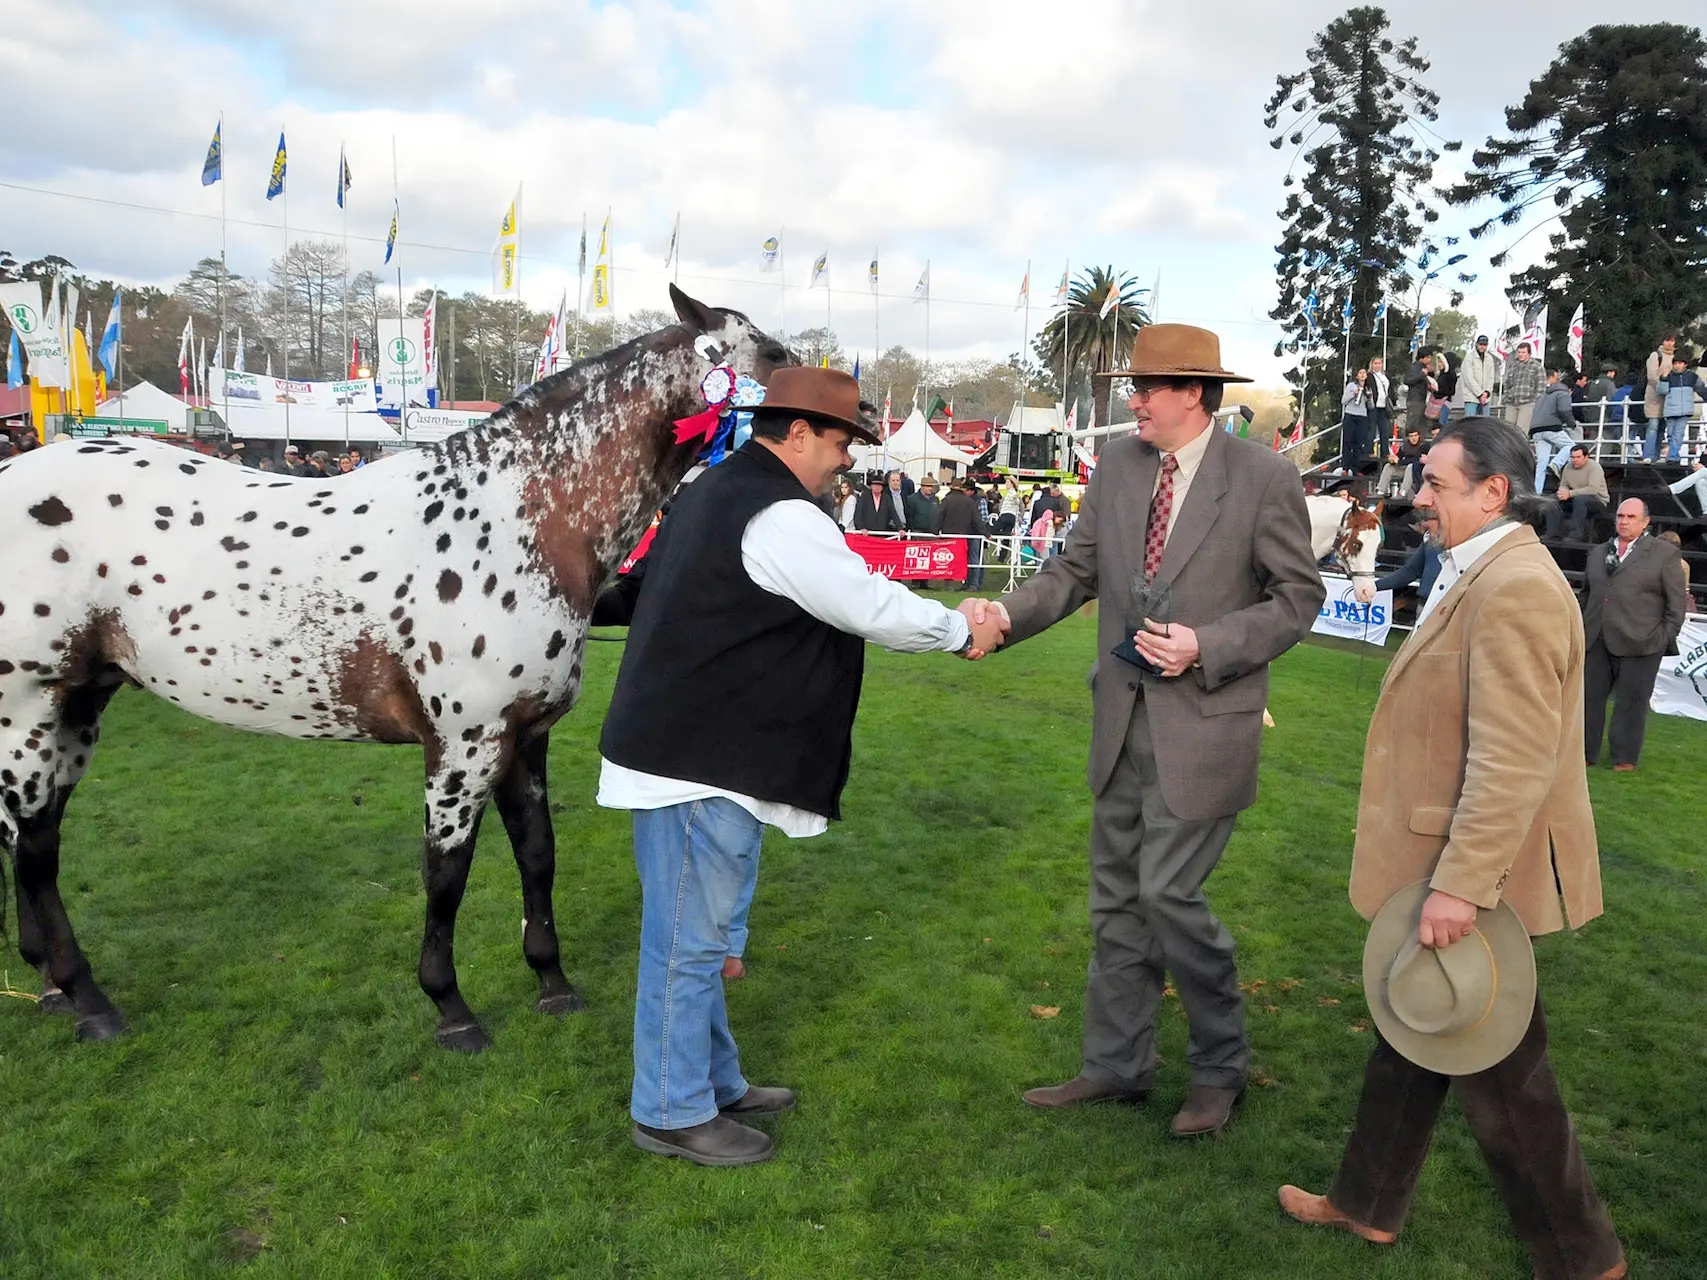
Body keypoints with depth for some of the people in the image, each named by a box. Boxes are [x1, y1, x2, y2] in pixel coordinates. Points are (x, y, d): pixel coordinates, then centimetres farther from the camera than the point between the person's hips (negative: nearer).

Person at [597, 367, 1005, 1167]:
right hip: (700, 766, -11)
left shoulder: (713, 495, 15)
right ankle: (673, 1114, 17)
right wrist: (963, 631, 1)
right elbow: (874, 608, -16)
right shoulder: (781, 518, -19)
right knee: (687, 942, 2)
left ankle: (715, 1082, 35)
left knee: (695, 934, 20)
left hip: (678, 747, 11)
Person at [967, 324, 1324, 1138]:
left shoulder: (1264, 477, -9)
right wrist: (1009, 615, -11)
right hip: (1123, 717, 6)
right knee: (1116, 895, 13)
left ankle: (1221, 1068, 20)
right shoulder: (1117, 464, 4)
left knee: (1168, 891, -5)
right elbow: (1076, 569, 6)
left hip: (1203, 721, -5)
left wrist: (1205, 648, -18)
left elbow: (1298, 598, -5)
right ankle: (1115, 1065, 29)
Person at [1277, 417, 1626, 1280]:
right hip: (1444, 864, 10)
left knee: (1497, 1073, 7)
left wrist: (1460, 887, -27)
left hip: (1476, 879, -10)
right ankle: (1367, 1204, 38)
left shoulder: (1515, 591, -24)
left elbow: (1514, 764, -28)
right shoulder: (1481, 576, 10)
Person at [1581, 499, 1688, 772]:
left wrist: (1666, 638, -5)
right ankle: (1585, 752, 16)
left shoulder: (1664, 554, 1)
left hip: (1639, 644, -4)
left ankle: (1625, 757, 14)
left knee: (1631, 703, 3)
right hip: (1597, 643, 5)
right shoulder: (1598, 553, 15)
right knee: (1588, 697, 7)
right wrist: (1583, 628, 14)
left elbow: (1678, 601, -1)